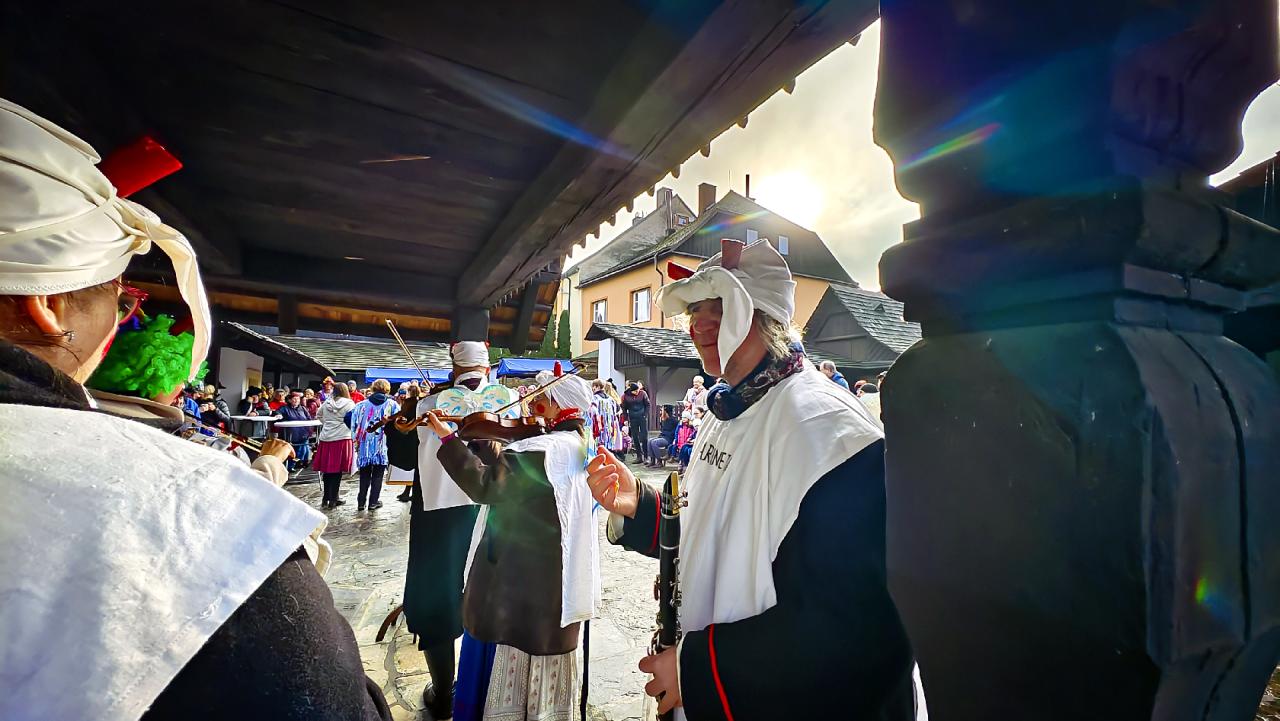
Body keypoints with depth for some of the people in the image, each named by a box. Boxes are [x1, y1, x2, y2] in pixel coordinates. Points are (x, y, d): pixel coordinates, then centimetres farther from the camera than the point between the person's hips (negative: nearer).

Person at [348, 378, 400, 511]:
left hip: (364, 444, 2)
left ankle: (361, 502, 17)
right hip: (382, 445, -2)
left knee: (364, 473, 14)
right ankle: (374, 502, 11)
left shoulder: (361, 405, 5)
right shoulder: (392, 404, 0)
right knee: (378, 474, 8)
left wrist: (357, 438, 8)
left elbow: (354, 425, 1)